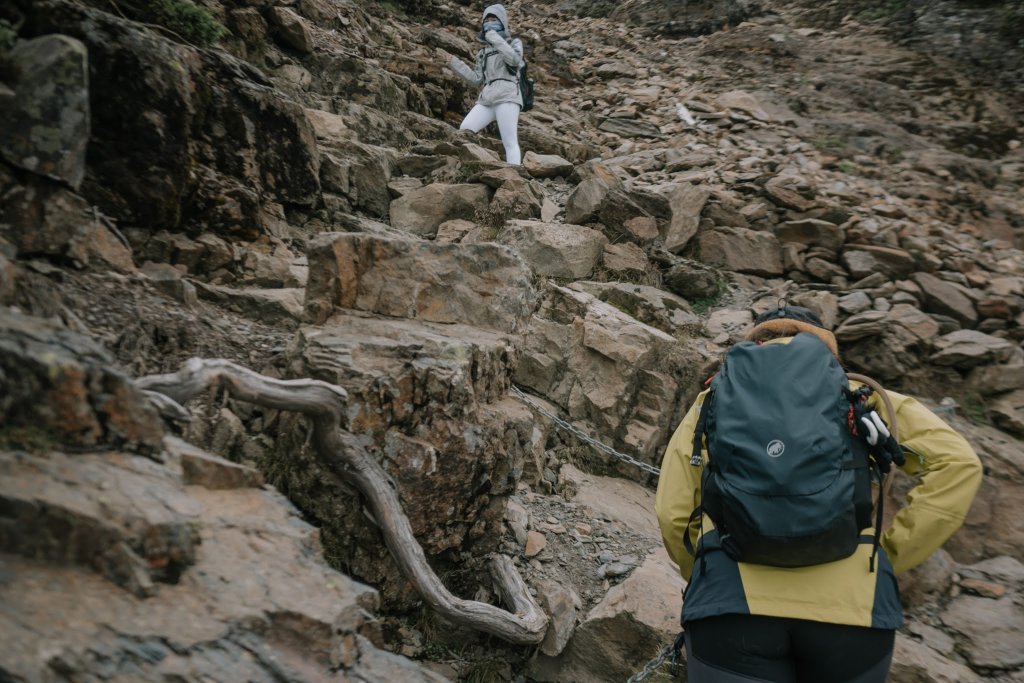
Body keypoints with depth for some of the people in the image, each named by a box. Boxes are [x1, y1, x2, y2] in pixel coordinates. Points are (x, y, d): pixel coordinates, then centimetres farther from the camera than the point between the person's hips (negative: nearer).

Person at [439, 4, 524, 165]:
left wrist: (494, 37, -13)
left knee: (510, 143, -17)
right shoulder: (483, 52, 26)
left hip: (507, 97, -6)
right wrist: (453, 62, 15)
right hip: (487, 100, 6)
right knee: (464, 130, -12)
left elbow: (514, 59, -13)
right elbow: (477, 79, 18)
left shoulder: (514, 43, 11)